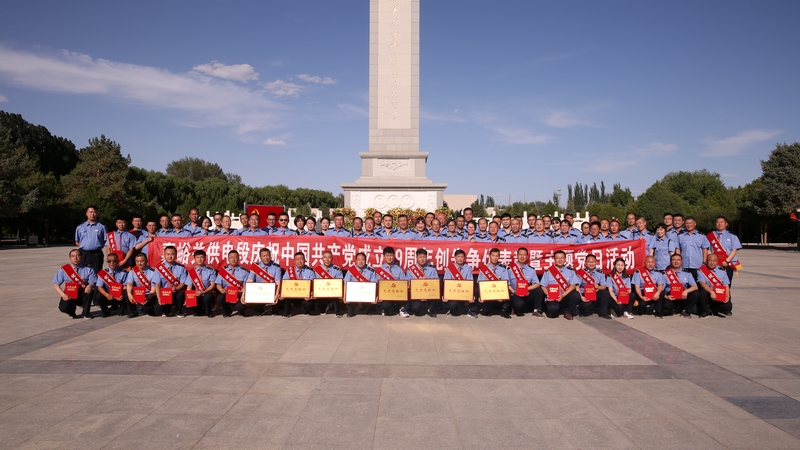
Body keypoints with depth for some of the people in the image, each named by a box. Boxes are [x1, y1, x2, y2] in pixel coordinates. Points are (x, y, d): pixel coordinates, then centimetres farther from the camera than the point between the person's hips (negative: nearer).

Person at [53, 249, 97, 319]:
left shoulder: (88, 269, -1)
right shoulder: (64, 269, 0)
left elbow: (93, 283, -8)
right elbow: (56, 284, -1)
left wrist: (90, 286, -34)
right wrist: (63, 295, -17)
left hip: (83, 295, 0)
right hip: (69, 295, 0)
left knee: (89, 290, -33)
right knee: (63, 307, -30)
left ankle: (86, 313, -12)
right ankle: (72, 312, 13)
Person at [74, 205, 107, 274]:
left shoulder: (101, 227, 5)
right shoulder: (80, 227, 12)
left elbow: (106, 241, 3)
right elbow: (77, 242, 17)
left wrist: (97, 246, -5)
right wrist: (82, 247, 3)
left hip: (97, 254, -2)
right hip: (83, 254, 2)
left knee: (97, 273, -1)